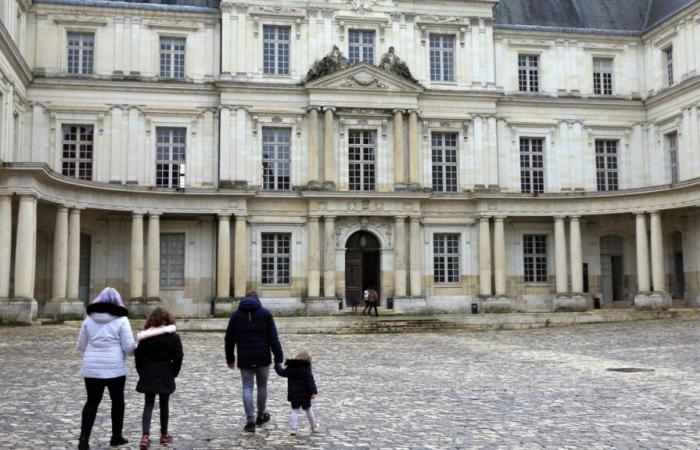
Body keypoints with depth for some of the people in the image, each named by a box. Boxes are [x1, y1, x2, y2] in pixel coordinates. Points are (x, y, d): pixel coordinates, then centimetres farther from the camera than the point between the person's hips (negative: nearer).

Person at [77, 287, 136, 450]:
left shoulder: (89, 319, 4)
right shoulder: (121, 320, -7)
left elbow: (81, 345, 10)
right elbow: (129, 347, -10)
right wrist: (137, 349, 12)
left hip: (91, 368, 3)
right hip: (114, 368, -3)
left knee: (92, 402, 11)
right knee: (117, 401, 14)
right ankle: (116, 436, 23)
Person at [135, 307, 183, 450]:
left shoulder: (145, 337, -2)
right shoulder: (173, 337, -5)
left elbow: (139, 356, -2)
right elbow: (178, 358, -7)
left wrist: (142, 372, 8)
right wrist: (174, 373, 4)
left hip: (148, 374, 1)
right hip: (166, 375, -1)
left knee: (148, 404, 4)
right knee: (164, 404, 11)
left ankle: (146, 436, -11)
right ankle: (164, 434, 21)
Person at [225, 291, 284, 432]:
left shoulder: (236, 315, 6)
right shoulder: (265, 313, 0)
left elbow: (229, 339, 9)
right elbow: (273, 338, -6)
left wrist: (230, 359, 19)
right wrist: (278, 359, -6)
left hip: (245, 360, 1)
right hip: (263, 358, -1)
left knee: (247, 388, 4)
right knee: (262, 386, 14)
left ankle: (250, 420, -8)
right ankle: (261, 416, 27)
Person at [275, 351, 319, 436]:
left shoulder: (290, 368, 1)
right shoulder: (306, 369, -11)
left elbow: (282, 373, 16)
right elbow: (310, 381, -18)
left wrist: (277, 366, 35)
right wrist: (313, 392, -21)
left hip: (293, 394, 2)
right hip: (304, 395, -2)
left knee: (294, 411, 9)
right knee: (308, 409, 14)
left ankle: (292, 428, -5)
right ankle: (314, 426, 25)